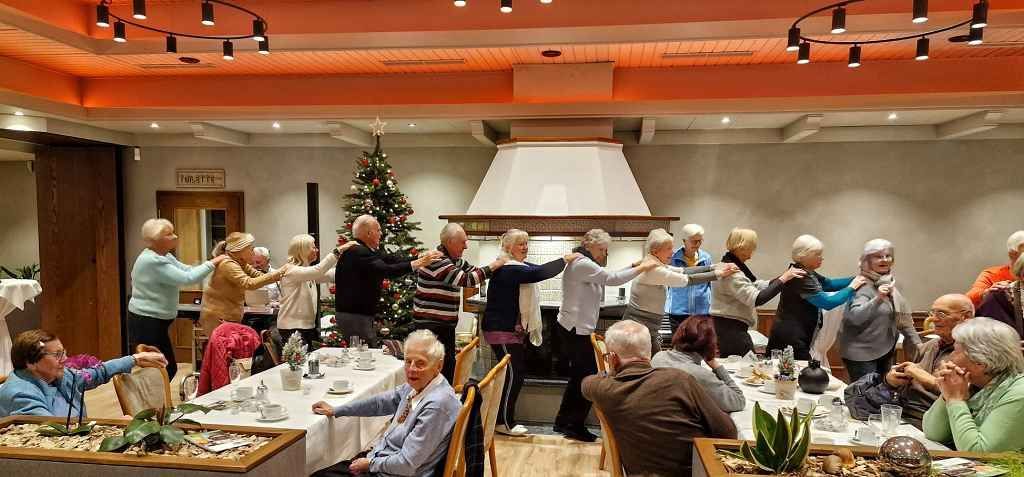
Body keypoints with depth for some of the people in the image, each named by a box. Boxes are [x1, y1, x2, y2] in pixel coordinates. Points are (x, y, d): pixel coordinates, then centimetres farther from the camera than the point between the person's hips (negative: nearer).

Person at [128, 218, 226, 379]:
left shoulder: (164, 256, 9)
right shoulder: (152, 261, -22)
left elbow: (187, 271, 10)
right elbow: (187, 278, -25)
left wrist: (214, 262, -2)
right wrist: (212, 263, -16)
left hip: (154, 322, 10)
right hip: (146, 323, -10)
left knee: (169, 368, 12)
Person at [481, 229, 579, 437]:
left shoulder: (520, 266, 15)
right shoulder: (507, 269, -19)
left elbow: (539, 270, 10)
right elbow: (539, 273, -28)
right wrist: (564, 259, -21)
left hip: (515, 329, 11)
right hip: (501, 329, -10)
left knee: (518, 372, 12)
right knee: (513, 373, -7)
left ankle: (506, 419, 22)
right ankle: (503, 422, 4)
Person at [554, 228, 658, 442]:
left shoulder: (582, 263, 15)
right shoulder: (582, 264, -17)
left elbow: (608, 277, 16)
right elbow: (612, 279, -22)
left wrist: (634, 265, 7)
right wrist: (642, 268, -14)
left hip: (574, 328, 11)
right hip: (577, 329, -11)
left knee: (579, 376, 17)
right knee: (588, 377, -3)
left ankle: (563, 422, 25)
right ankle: (575, 426, 8)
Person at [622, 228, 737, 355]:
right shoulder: (652, 269, -19)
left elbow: (683, 271, 10)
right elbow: (687, 280, -17)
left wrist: (713, 267, 3)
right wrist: (717, 274, -11)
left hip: (649, 325, 10)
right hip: (640, 325, -10)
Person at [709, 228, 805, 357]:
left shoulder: (735, 266, 13)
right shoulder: (731, 271, -20)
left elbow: (759, 285, 13)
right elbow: (756, 299, -25)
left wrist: (786, 275, 5)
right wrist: (783, 279, -21)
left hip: (728, 327, 10)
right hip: (731, 328, -10)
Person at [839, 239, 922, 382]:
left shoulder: (889, 281, 9)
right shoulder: (863, 286, -15)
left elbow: (902, 315, 18)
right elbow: (855, 317, -30)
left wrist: (916, 342, 15)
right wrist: (878, 299, -41)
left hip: (885, 351, 8)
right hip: (861, 353, -8)